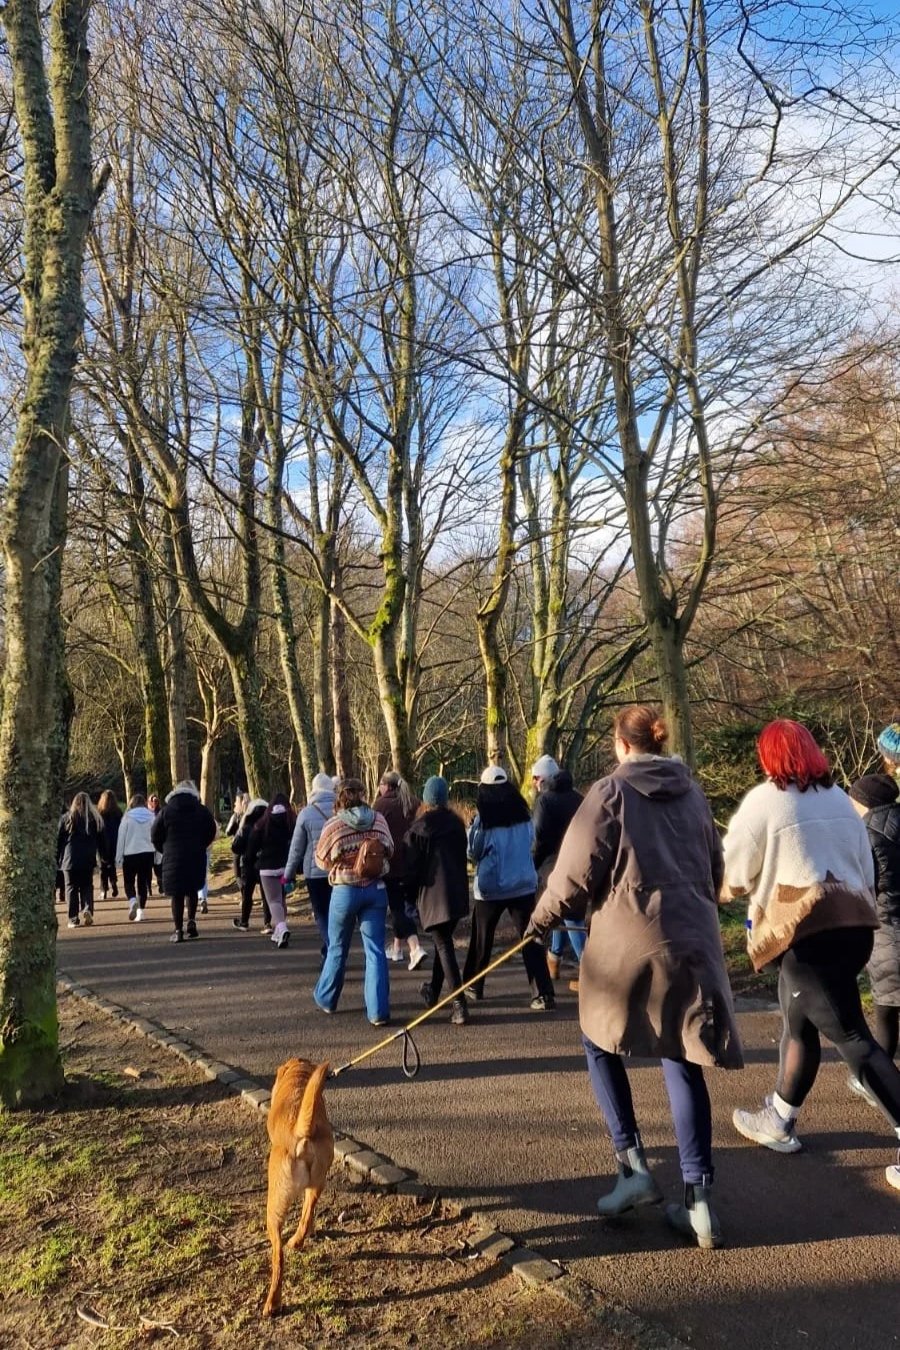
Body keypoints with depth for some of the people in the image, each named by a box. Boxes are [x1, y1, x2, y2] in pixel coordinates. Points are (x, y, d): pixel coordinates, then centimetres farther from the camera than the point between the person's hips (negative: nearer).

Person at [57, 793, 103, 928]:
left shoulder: (67, 818, 1)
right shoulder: (95, 818, 4)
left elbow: (59, 840, 0)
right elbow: (101, 840, 4)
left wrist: (57, 859, 5)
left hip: (70, 860, -1)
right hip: (88, 860, 1)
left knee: (71, 888, 4)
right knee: (87, 887, 12)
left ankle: (73, 919, 1)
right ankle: (87, 909, -9)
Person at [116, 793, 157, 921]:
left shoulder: (127, 817, -3)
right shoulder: (151, 816, 2)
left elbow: (121, 837, -3)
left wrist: (119, 857, 2)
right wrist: (157, 858, 7)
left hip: (130, 853, -2)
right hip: (148, 853, 2)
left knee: (128, 881, 10)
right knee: (143, 883, 11)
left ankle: (132, 900, -17)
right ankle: (140, 911, 9)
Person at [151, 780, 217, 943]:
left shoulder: (166, 811, -1)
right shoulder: (203, 811, 3)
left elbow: (155, 835, 0)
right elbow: (211, 832, 6)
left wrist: (165, 850, 15)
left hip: (173, 858, -2)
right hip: (197, 857, 2)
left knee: (176, 894, 3)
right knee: (192, 889, 19)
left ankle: (178, 930, 2)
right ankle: (191, 922, 8)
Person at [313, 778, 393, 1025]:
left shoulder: (334, 825, -12)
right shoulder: (379, 820, -5)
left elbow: (322, 860, 1)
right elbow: (389, 851, 8)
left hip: (345, 891, -1)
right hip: (376, 889, 1)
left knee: (337, 949, 17)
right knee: (375, 950, 4)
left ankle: (325, 998, 35)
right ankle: (379, 1011, 2)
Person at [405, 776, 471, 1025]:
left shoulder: (418, 828, -9)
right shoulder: (456, 824, 6)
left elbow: (412, 866, -8)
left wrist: (411, 895, 4)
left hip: (433, 894, -5)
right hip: (457, 892, 6)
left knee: (444, 946, -3)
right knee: (444, 941, 21)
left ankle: (459, 1004, -11)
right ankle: (433, 991, 36)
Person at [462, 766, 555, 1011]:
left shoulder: (484, 818, -11)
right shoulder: (523, 812, -1)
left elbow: (473, 852, -3)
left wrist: (472, 827, 8)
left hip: (491, 887, -2)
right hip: (523, 884, 2)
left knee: (482, 940, 15)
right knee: (530, 939, 2)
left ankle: (473, 986, 28)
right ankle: (543, 994, -4)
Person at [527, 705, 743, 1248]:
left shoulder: (611, 792, -4)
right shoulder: (693, 793, 11)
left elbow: (577, 871, -6)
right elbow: (716, 868, 18)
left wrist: (543, 918, 9)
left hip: (628, 941, -4)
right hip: (692, 941, 5)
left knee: (600, 1042, 18)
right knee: (684, 1065, 12)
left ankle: (634, 1163, 13)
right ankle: (699, 1199, 10)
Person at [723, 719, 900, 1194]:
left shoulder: (764, 800, -5)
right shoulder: (839, 798, 15)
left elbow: (731, 874, 1)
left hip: (807, 931, -8)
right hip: (854, 925, 8)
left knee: (852, 1038, -2)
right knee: (799, 1023, 21)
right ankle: (778, 1121, 35)